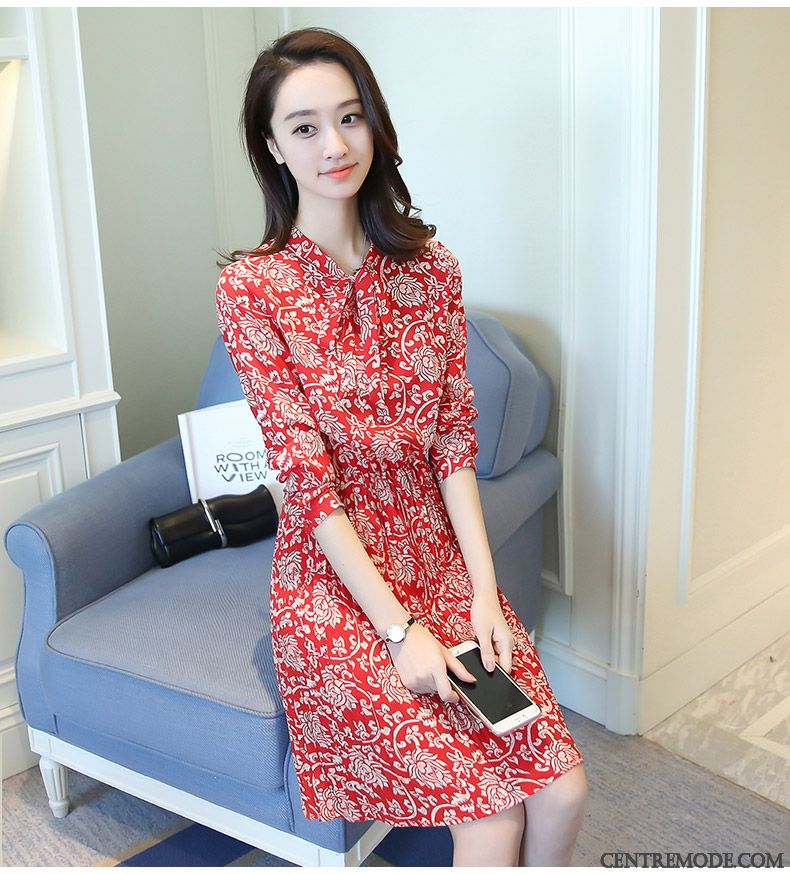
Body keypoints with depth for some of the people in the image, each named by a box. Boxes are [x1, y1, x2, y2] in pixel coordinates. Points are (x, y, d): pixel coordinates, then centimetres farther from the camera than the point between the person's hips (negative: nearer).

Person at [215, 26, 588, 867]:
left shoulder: (429, 265, 3)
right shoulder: (251, 286, -11)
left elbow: (454, 437, 2)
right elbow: (308, 478, -14)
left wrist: (482, 590, -8)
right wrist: (400, 630, -17)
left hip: (438, 554, 4)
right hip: (334, 582, -4)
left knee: (563, 791, -8)